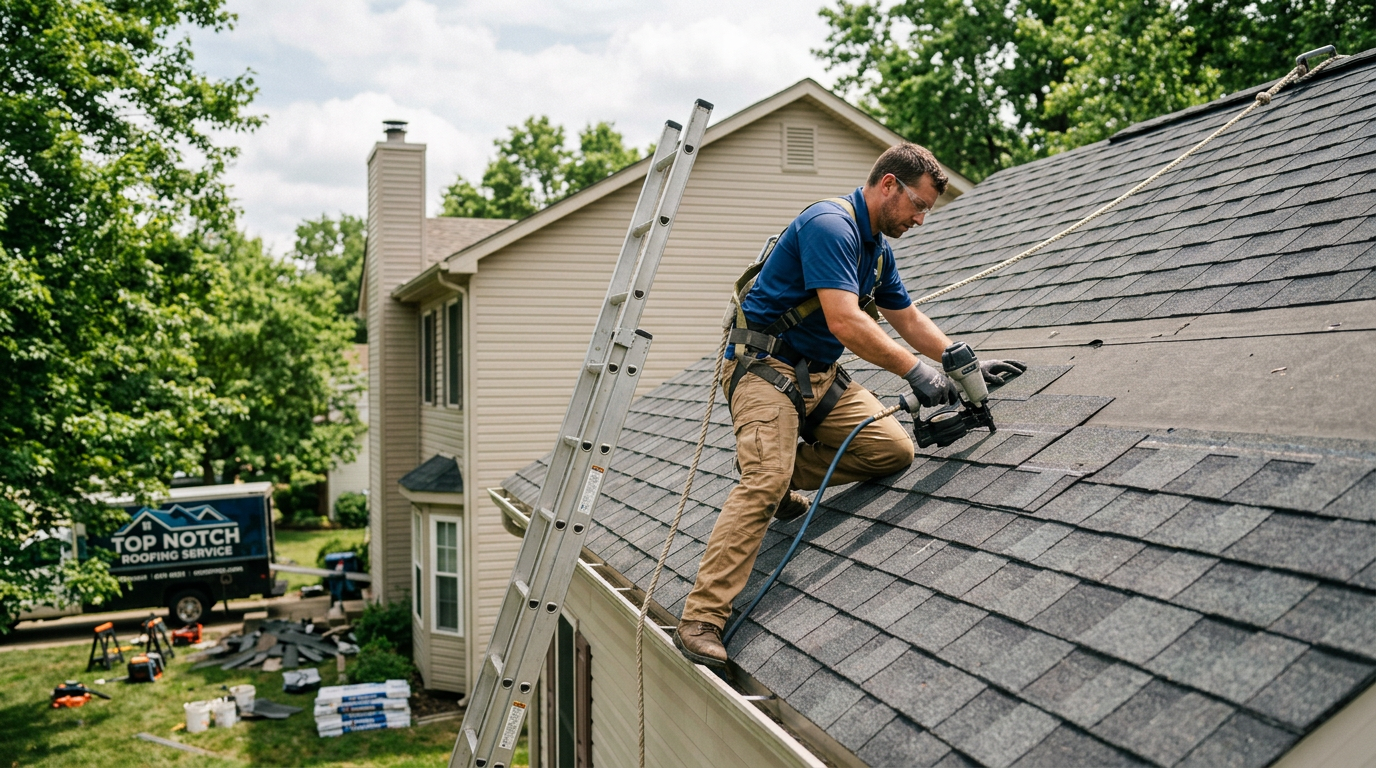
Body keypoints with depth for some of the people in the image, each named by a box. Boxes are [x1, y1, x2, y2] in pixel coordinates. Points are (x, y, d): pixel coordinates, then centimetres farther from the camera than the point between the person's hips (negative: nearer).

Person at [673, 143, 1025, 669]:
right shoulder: (830, 226, -18)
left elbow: (909, 319, 27)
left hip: (821, 375, 9)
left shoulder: (877, 247, 14)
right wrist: (915, 372, -22)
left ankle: (784, 474, 11)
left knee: (894, 449, -6)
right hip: (765, 365, -9)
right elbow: (845, 322, -27)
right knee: (763, 481, -25)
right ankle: (700, 622, -24)